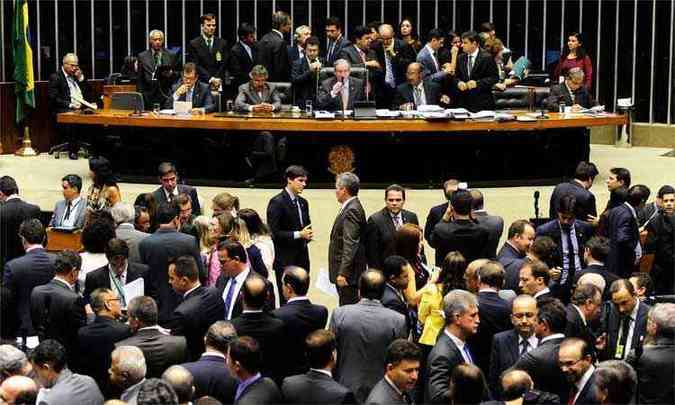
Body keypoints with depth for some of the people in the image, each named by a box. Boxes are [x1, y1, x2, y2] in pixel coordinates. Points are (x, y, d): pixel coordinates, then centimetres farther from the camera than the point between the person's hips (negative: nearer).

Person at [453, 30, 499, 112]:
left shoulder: (487, 58, -5)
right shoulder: (460, 58, 11)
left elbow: (494, 78, -7)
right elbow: (456, 77, 15)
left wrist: (477, 83, -18)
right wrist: (458, 83, -8)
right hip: (464, 102, 4)